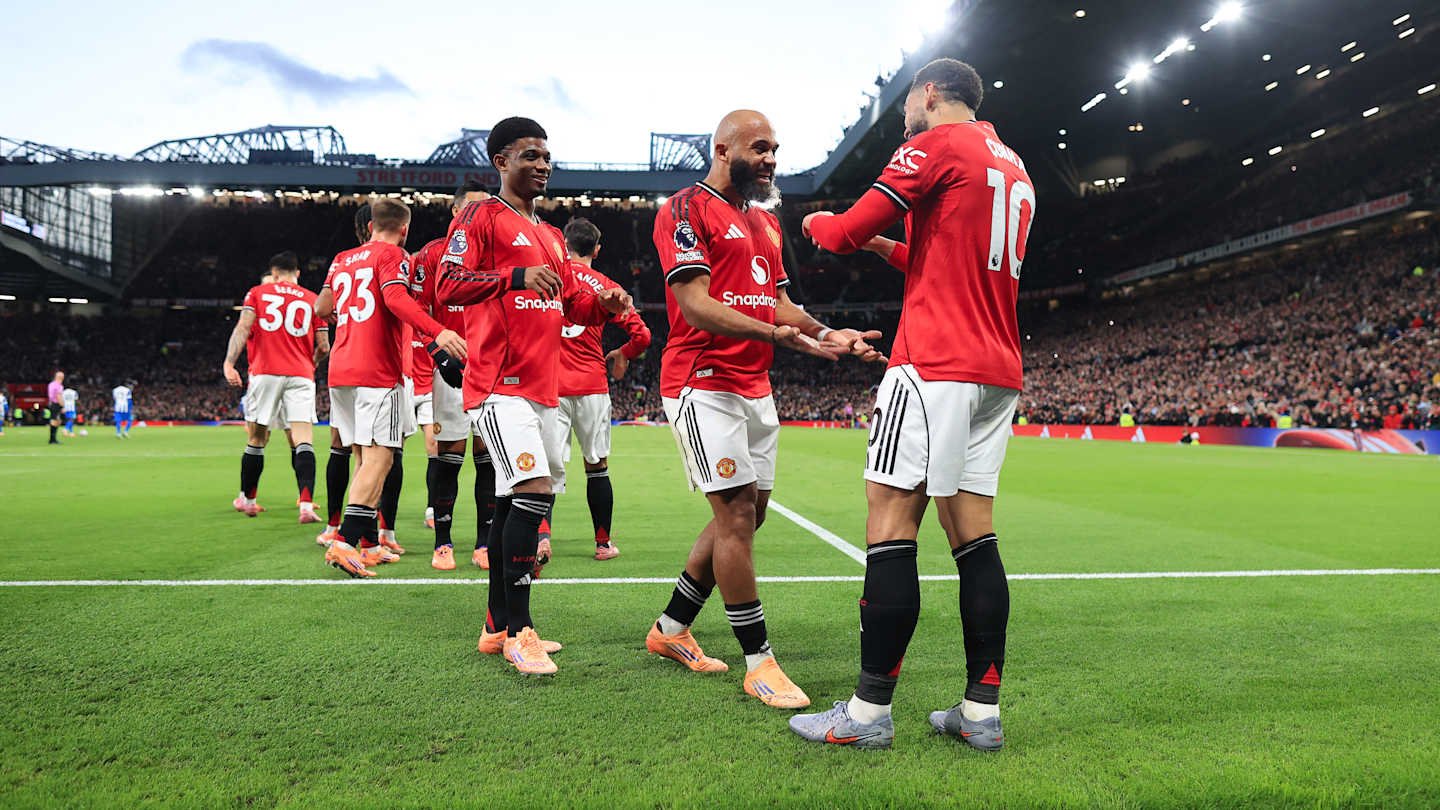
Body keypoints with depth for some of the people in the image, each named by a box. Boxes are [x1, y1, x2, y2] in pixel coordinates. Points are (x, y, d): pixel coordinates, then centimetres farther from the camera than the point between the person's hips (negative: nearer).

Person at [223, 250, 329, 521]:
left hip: (265, 372, 0)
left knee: (256, 440, 12)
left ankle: (247, 499, 27)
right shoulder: (312, 299, 12)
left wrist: (229, 363, -10)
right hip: (300, 376, 0)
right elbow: (323, 347, 10)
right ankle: (306, 504, -22)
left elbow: (242, 328, -4)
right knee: (303, 442, -7)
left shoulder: (257, 292, 11)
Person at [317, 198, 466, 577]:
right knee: (378, 458, -9)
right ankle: (345, 541, -18)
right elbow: (396, 298, -18)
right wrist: (437, 331, -30)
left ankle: (369, 544, 16)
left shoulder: (342, 259, 21)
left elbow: (322, 308, 26)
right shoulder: (393, 254, 0)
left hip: (340, 370, 8)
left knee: (367, 458, 13)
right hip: (378, 371, -7)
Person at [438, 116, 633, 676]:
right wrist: (516, 277, -27)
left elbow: (570, 303, 25)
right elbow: (449, 286, -13)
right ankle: (518, 630, -9)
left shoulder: (551, 236, 23)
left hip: (543, 386, 9)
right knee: (534, 490, -19)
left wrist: (603, 304, 4)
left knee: (513, 500, 11)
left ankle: (498, 627, 21)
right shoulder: (480, 217, -1)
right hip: (500, 385, -8)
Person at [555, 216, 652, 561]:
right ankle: (603, 543, 18)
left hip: (550, 386, 0)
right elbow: (642, 334, 2)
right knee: (597, 467, 11)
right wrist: (623, 355, 21)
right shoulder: (606, 287, 4)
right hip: (591, 386, 0)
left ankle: (540, 535, -19)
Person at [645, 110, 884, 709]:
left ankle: (671, 629, 26)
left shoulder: (764, 222, 20)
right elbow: (695, 304, -18)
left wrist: (825, 334, 2)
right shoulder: (686, 209, -7)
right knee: (737, 513, -10)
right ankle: (758, 661, 1)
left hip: (755, 387, 9)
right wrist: (778, 335, -29)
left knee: (747, 513, 11)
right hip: (704, 383, -9)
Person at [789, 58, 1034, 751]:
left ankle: (869, 711, -3)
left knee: (890, 520, -7)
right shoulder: (1013, 167, 24)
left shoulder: (936, 144, -2)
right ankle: (981, 711, 9)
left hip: (936, 363, -9)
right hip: (998, 373, 9)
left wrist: (817, 221, 17)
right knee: (972, 531, 7)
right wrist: (892, 249, 31)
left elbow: (846, 233, -5)